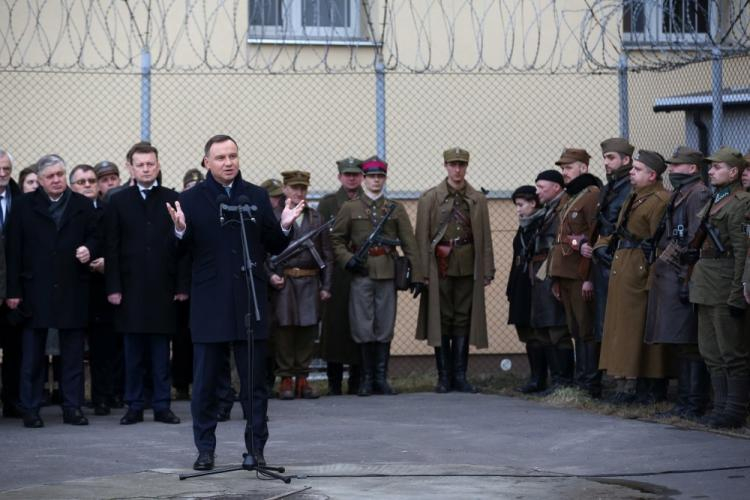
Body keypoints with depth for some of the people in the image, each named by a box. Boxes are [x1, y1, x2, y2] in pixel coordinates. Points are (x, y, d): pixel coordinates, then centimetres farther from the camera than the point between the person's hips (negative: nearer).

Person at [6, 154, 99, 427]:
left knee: (73, 353, 4)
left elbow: (94, 236, 13)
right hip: (35, 290, -1)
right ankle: (30, 409, 8)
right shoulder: (23, 205, 3)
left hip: (72, 289, 1)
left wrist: (89, 249, -12)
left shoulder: (82, 205, 7)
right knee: (32, 354, 3)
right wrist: (13, 290, -5)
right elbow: (14, 249, 0)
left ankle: (72, 407, 10)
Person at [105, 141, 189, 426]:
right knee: (133, 351, 4)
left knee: (161, 351, 3)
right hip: (131, 286, 0)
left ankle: (162, 405, 8)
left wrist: (182, 285, -3)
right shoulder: (118, 202, 7)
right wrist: (113, 287, -4)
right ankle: (134, 406, 9)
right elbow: (112, 248, 4)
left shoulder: (173, 200, 6)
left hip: (163, 287, 0)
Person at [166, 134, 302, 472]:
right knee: (204, 382, 4)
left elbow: (274, 247, 8)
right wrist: (181, 231, -21)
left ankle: (255, 447, 11)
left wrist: (284, 227, -12)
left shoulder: (257, 197, 7)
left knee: (254, 380, 4)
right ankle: (205, 449, 14)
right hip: (209, 304, -1)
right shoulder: (191, 199, 1)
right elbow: (182, 252, -1)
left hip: (250, 303, 1)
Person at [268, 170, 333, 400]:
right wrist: (270, 276, -13)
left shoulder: (317, 219, 12)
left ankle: (302, 378, 11)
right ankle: (286, 380, 6)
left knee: (308, 328, 2)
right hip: (283, 283, -3)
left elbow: (327, 255, 12)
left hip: (310, 282, 3)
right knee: (284, 327, -2)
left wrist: (326, 286, 6)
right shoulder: (273, 217, 4)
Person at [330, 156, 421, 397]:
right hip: (361, 273, -1)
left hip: (387, 273, 1)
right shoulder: (350, 207, 6)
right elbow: (336, 239, 9)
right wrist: (347, 259, -8)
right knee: (363, 327, -2)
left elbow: (409, 243, 7)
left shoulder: (396, 209, 10)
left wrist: (416, 275, 0)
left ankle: (381, 379, 8)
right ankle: (367, 378, 7)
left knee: (385, 327, 2)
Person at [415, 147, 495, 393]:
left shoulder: (478, 200, 10)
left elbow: (485, 237, 9)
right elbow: (422, 238, 0)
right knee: (441, 322, 0)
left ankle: (460, 377, 7)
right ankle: (444, 377, 6)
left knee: (463, 322, 2)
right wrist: (422, 272, -6)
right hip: (440, 269, -2)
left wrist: (488, 271, 3)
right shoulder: (429, 198, 3)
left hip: (468, 270, 2)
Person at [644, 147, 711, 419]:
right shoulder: (679, 195, 20)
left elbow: (696, 241, -17)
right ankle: (685, 402, 15)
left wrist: (687, 279, -21)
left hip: (682, 276, -10)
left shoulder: (698, 194, -10)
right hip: (668, 278, 10)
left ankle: (694, 405, -6)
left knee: (689, 343, -8)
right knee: (681, 344, 11)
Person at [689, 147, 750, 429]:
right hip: (705, 284, 9)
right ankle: (721, 406, 16)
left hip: (724, 284, -9)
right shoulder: (712, 201, 17)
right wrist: (695, 279, 16)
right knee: (711, 352, 11)